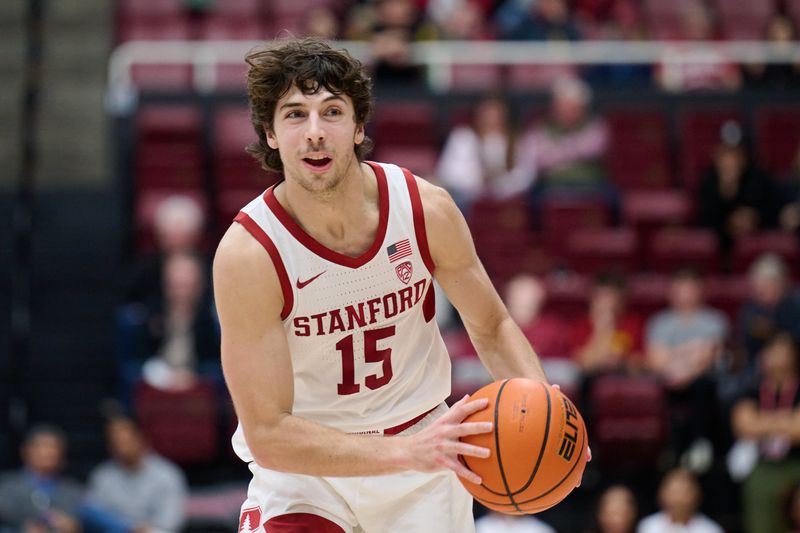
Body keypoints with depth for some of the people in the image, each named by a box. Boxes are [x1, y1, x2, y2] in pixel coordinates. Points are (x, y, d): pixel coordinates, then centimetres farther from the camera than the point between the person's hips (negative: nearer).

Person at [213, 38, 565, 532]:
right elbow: (268, 434, -26)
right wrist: (409, 452, -38)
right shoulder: (248, 252, -25)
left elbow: (492, 326, 3)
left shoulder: (427, 209, -14)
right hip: (304, 468, -3)